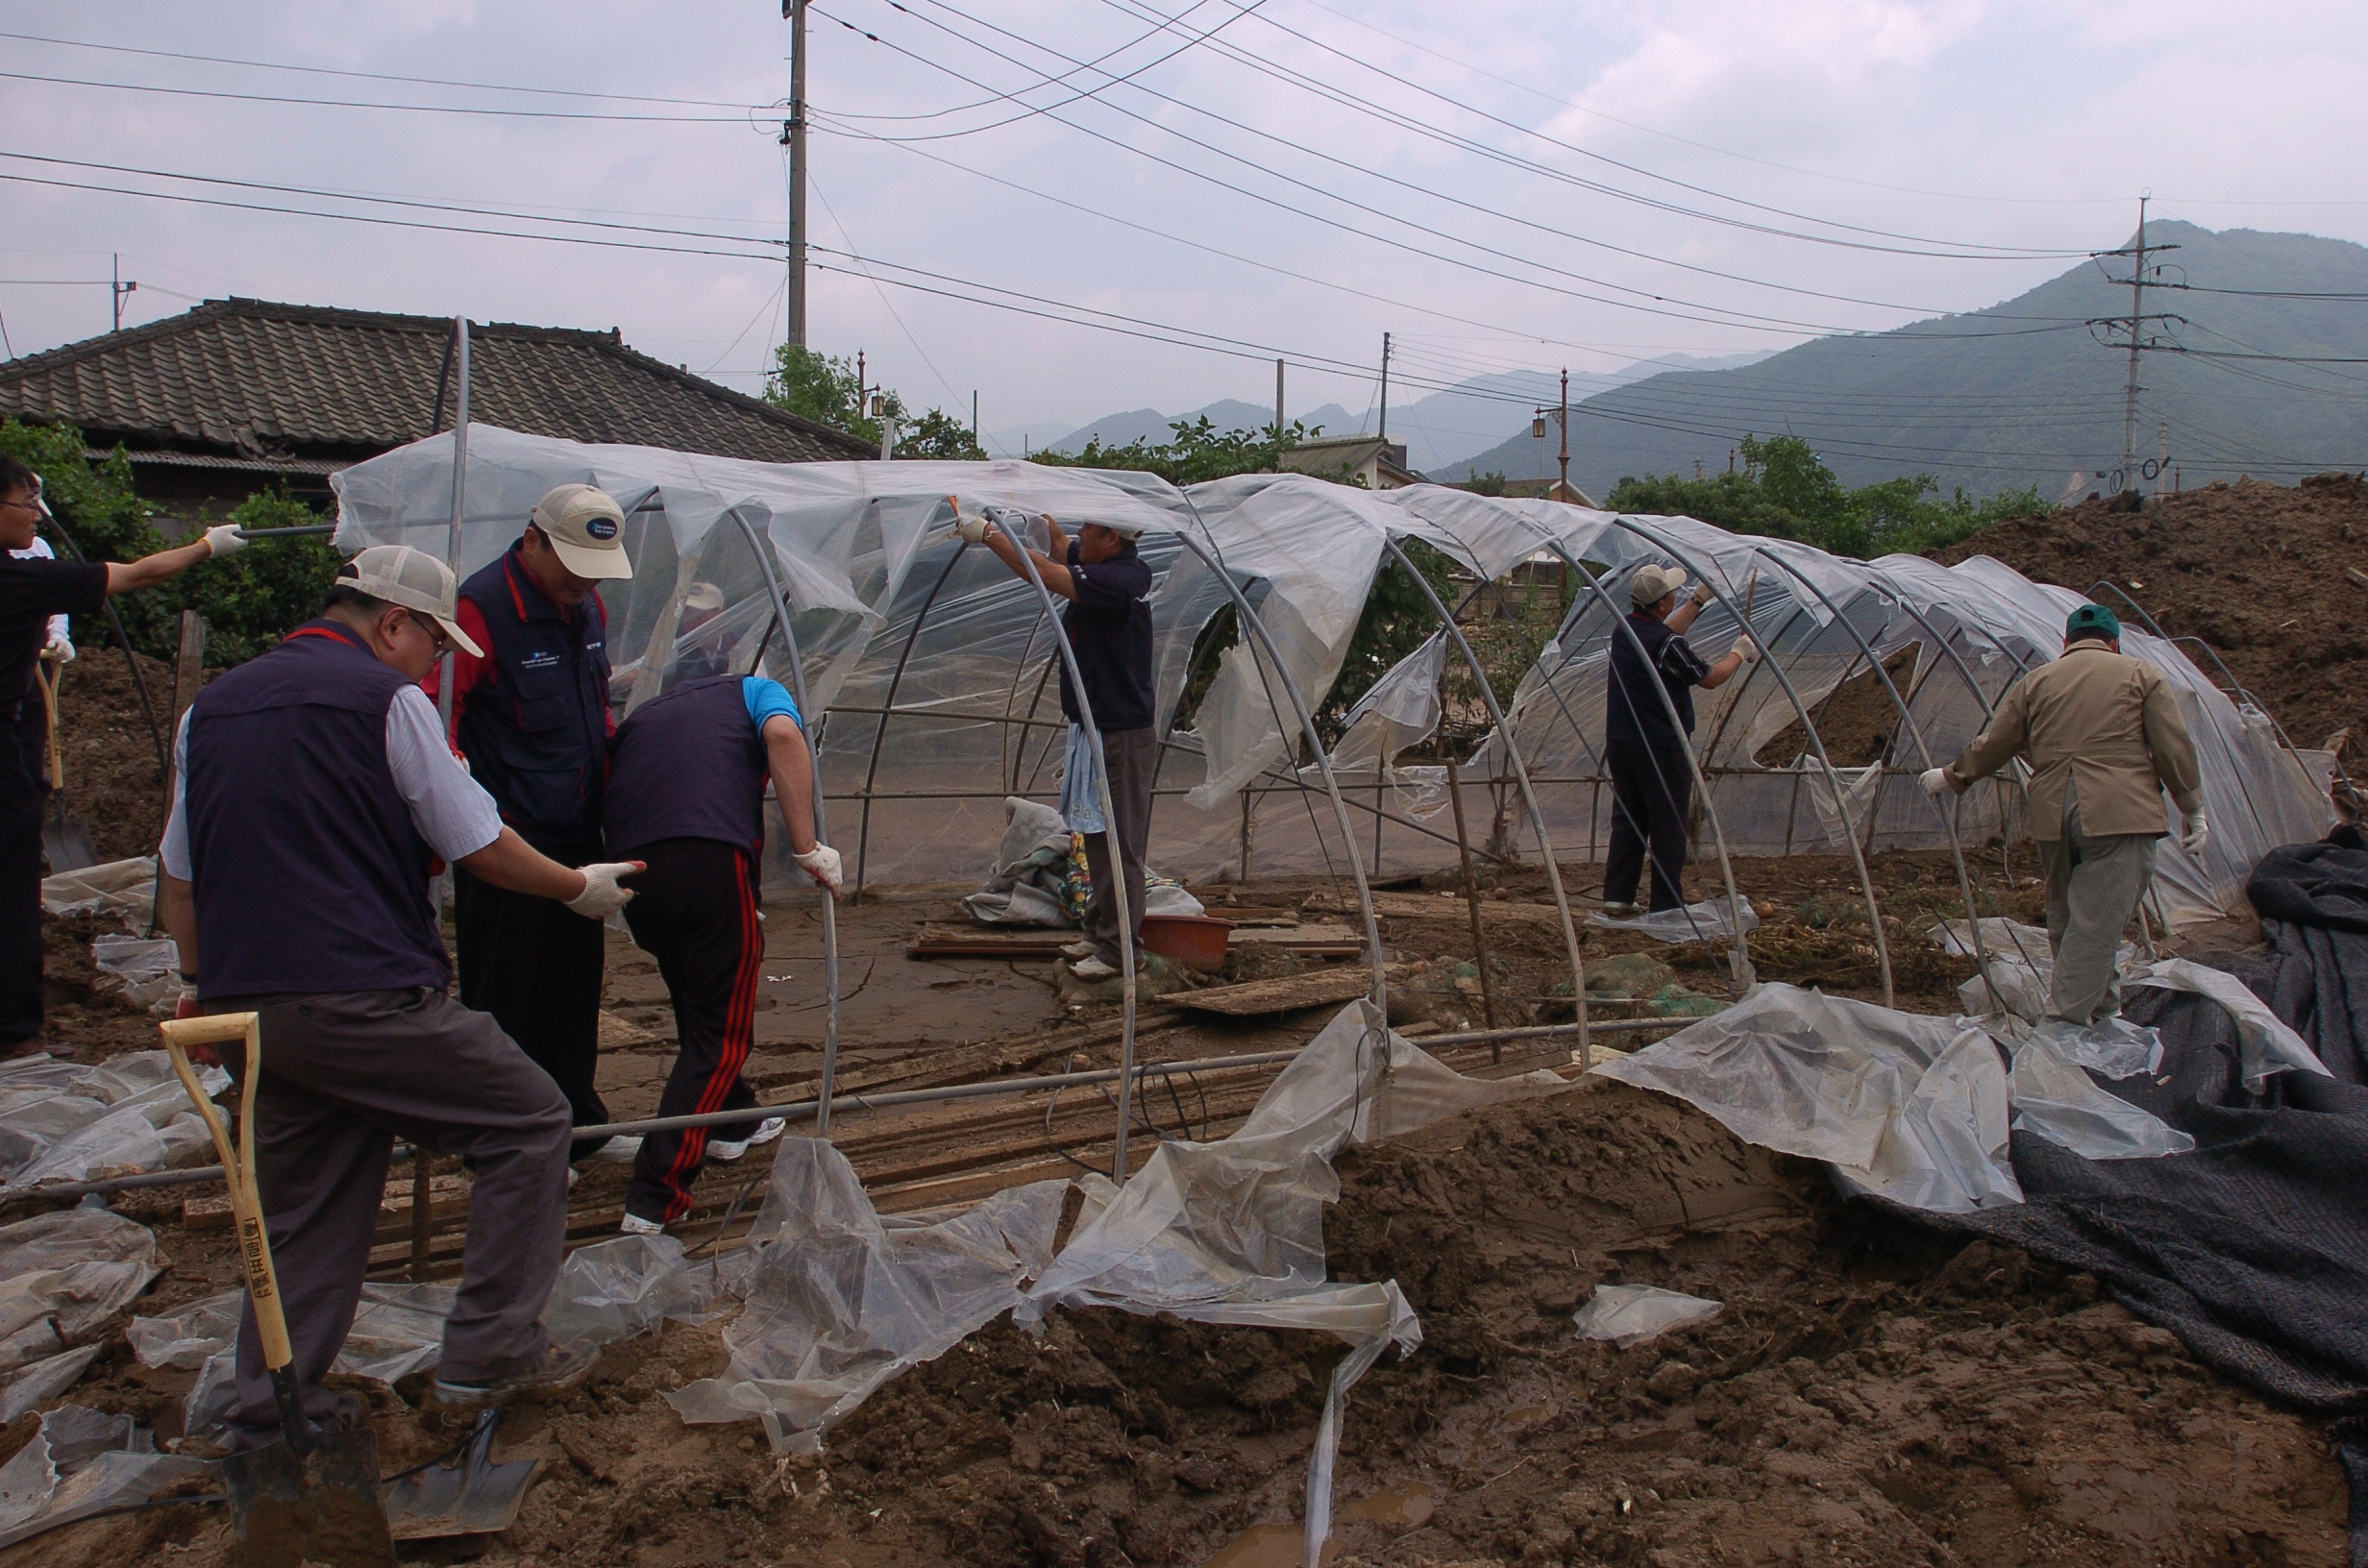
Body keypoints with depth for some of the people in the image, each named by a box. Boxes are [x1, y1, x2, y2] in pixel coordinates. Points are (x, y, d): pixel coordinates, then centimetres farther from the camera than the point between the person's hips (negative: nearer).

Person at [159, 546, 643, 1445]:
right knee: (528, 1120, 5)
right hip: (361, 995, -8)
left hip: (246, 1002, 8)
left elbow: (179, 876, 20)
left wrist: (207, 985, 30)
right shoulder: (384, 697, -5)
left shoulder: (212, 706, 16)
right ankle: (488, 1353, 6)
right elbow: (479, 847, -2)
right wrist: (580, 888, 13)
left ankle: (271, 1419, 20)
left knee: (300, 1210, 18)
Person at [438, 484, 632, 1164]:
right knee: (504, 996, 2)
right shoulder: (482, 607, -17)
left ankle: (578, 1123, 29)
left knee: (576, 986, 16)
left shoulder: (588, 608, 10)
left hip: (577, 836, 8)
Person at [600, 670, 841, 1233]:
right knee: (721, 1031, 2)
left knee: (698, 1003, 28)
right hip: (709, 857, -5)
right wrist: (808, 848, -4)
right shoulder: (753, 691, 23)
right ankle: (654, 1198, -4)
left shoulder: (641, 716, 36)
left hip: (629, 866, 5)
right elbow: (783, 736, -2)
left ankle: (731, 1121, 45)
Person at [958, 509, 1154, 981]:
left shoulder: (1119, 579, -22)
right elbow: (1060, 545, 25)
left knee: (1119, 847, -3)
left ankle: (1119, 948, 4)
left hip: (1122, 734, -11)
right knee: (1097, 840, 17)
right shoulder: (1102, 566, 7)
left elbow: (1044, 573, -28)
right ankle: (1099, 933, 28)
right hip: (1096, 728, 11)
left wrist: (988, 534, -18)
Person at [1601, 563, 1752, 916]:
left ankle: (1617, 898, 15)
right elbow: (1709, 678, -6)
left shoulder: (1625, 629, 4)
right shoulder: (1667, 645, -20)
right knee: (1668, 827, 1)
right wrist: (1740, 652, 10)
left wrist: (1699, 599, 26)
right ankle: (1666, 906, 6)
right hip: (1662, 748, -8)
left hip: (1620, 742, 8)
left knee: (1626, 820, 14)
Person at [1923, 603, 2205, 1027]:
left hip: (2053, 816, 4)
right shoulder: (2141, 674, 8)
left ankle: (2103, 1007, 28)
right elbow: (2174, 749, 3)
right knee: (2097, 922, -5)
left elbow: (1991, 745, 16)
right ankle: (2065, 1018, -10)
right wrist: (2192, 810, 11)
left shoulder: (2035, 681, 14)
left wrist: (1950, 777, 31)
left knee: (2066, 919, 17)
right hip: (2120, 815, -3)